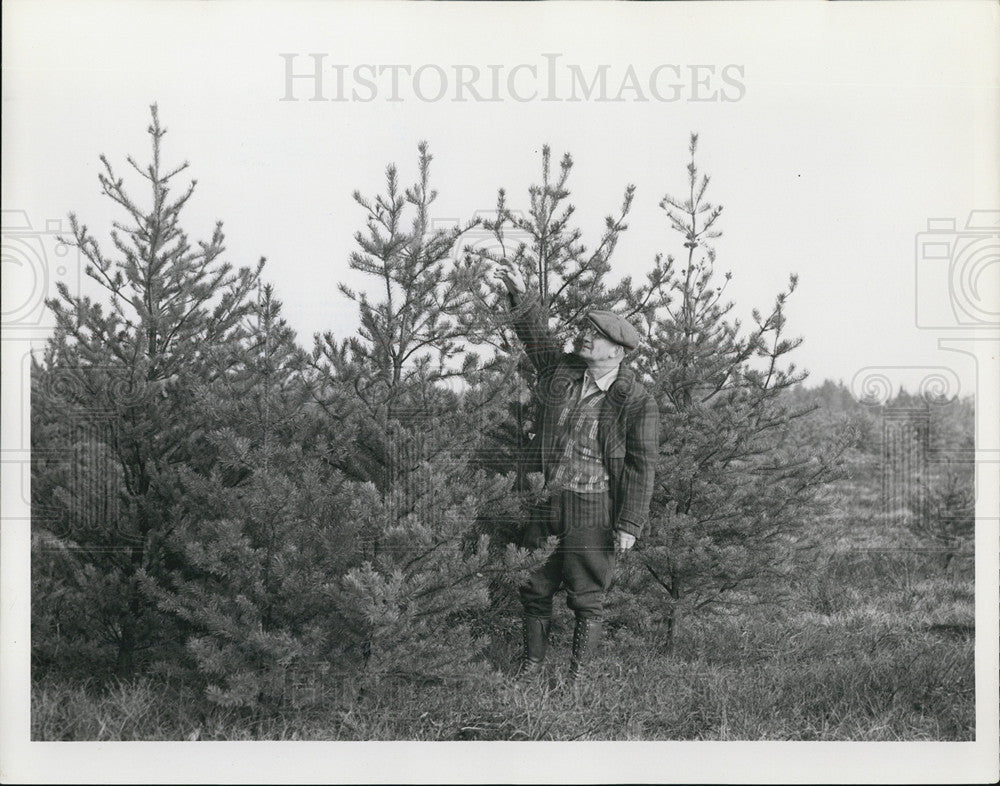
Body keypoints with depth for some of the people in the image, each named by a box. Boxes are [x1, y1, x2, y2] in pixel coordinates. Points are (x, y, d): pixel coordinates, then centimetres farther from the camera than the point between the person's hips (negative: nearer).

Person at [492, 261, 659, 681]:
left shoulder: (636, 402, -7)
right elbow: (535, 333, 9)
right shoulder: (562, 370, 8)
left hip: (593, 509, -5)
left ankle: (577, 678, 14)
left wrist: (629, 525, -11)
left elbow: (641, 467, -8)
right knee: (534, 589, 11)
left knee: (586, 598, 4)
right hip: (544, 501, 5)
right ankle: (530, 666, 25)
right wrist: (520, 296, -11)